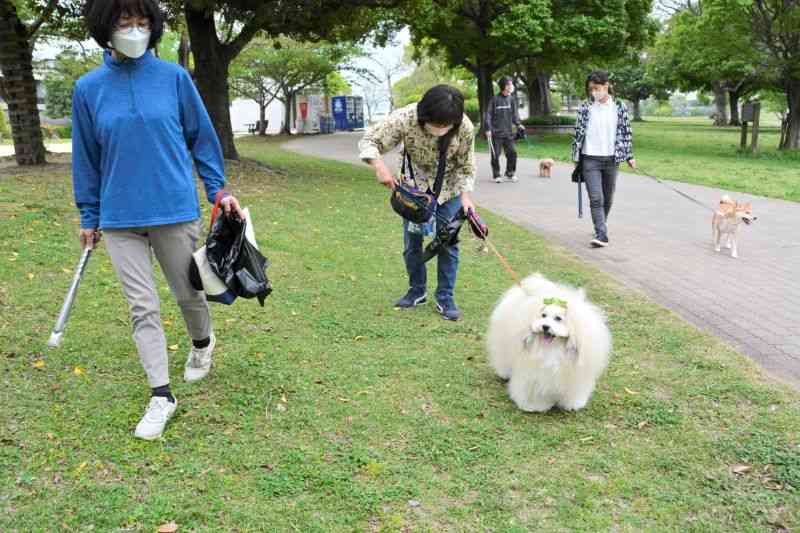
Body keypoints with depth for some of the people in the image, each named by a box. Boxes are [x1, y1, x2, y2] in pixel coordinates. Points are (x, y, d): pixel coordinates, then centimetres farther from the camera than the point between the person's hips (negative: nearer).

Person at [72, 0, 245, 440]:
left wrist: (218, 190, 2)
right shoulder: (88, 88, 1)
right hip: (120, 218, 1)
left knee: (188, 293, 12)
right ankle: (161, 396, 11)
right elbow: (86, 157, 8)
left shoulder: (174, 77, -3)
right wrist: (89, 216, 11)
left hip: (176, 209, -1)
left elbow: (201, 137, 5)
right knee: (142, 307, 2)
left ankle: (202, 343, 44)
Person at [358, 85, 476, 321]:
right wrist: (379, 166, -43)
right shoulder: (405, 118, -31)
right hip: (414, 185, 1)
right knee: (412, 240, 5)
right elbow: (369, 141, -24)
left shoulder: (465, 128, -28)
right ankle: (417, 291, 24)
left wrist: (466, 194, -28)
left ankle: (445, 298, 9)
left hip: (448, 188, 0)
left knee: (448, 242, -4)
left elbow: (466, 166, -13)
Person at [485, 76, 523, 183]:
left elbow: (515, 113, 8)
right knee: (496, 155, 2)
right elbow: (488, 114, -4)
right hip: (496, 132, -3)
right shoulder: (495, 99, -5)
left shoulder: (512, 99, 7)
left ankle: (510, 173, 15)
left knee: (512, 153, -1)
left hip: (508, 132, 4)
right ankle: (496, 175, 13)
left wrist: (517, 124, -9)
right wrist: (488, 129, -11)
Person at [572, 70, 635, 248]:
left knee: (608, 199, 13)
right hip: (590, 159, -2)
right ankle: (602, 235, -15)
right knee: (596, 198, -12)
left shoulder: (619, 107, 1)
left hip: (611, 159, 2)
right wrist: (576, 156, 4)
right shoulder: (585, 107, -1)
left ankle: (601, 225, 35)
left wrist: (629, 156, 5)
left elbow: (626, 132, 6)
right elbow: (578, 131, 4)